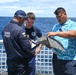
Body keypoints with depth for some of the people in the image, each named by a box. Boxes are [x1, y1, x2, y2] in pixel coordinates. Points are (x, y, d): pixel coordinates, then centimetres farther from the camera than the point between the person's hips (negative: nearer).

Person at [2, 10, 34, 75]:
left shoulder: (5, 28, 1)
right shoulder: (19, 30, -22)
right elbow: (27, 47, -20)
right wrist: (30, 43, 2)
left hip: (9, 60, 7)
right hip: (20, 62, -7)